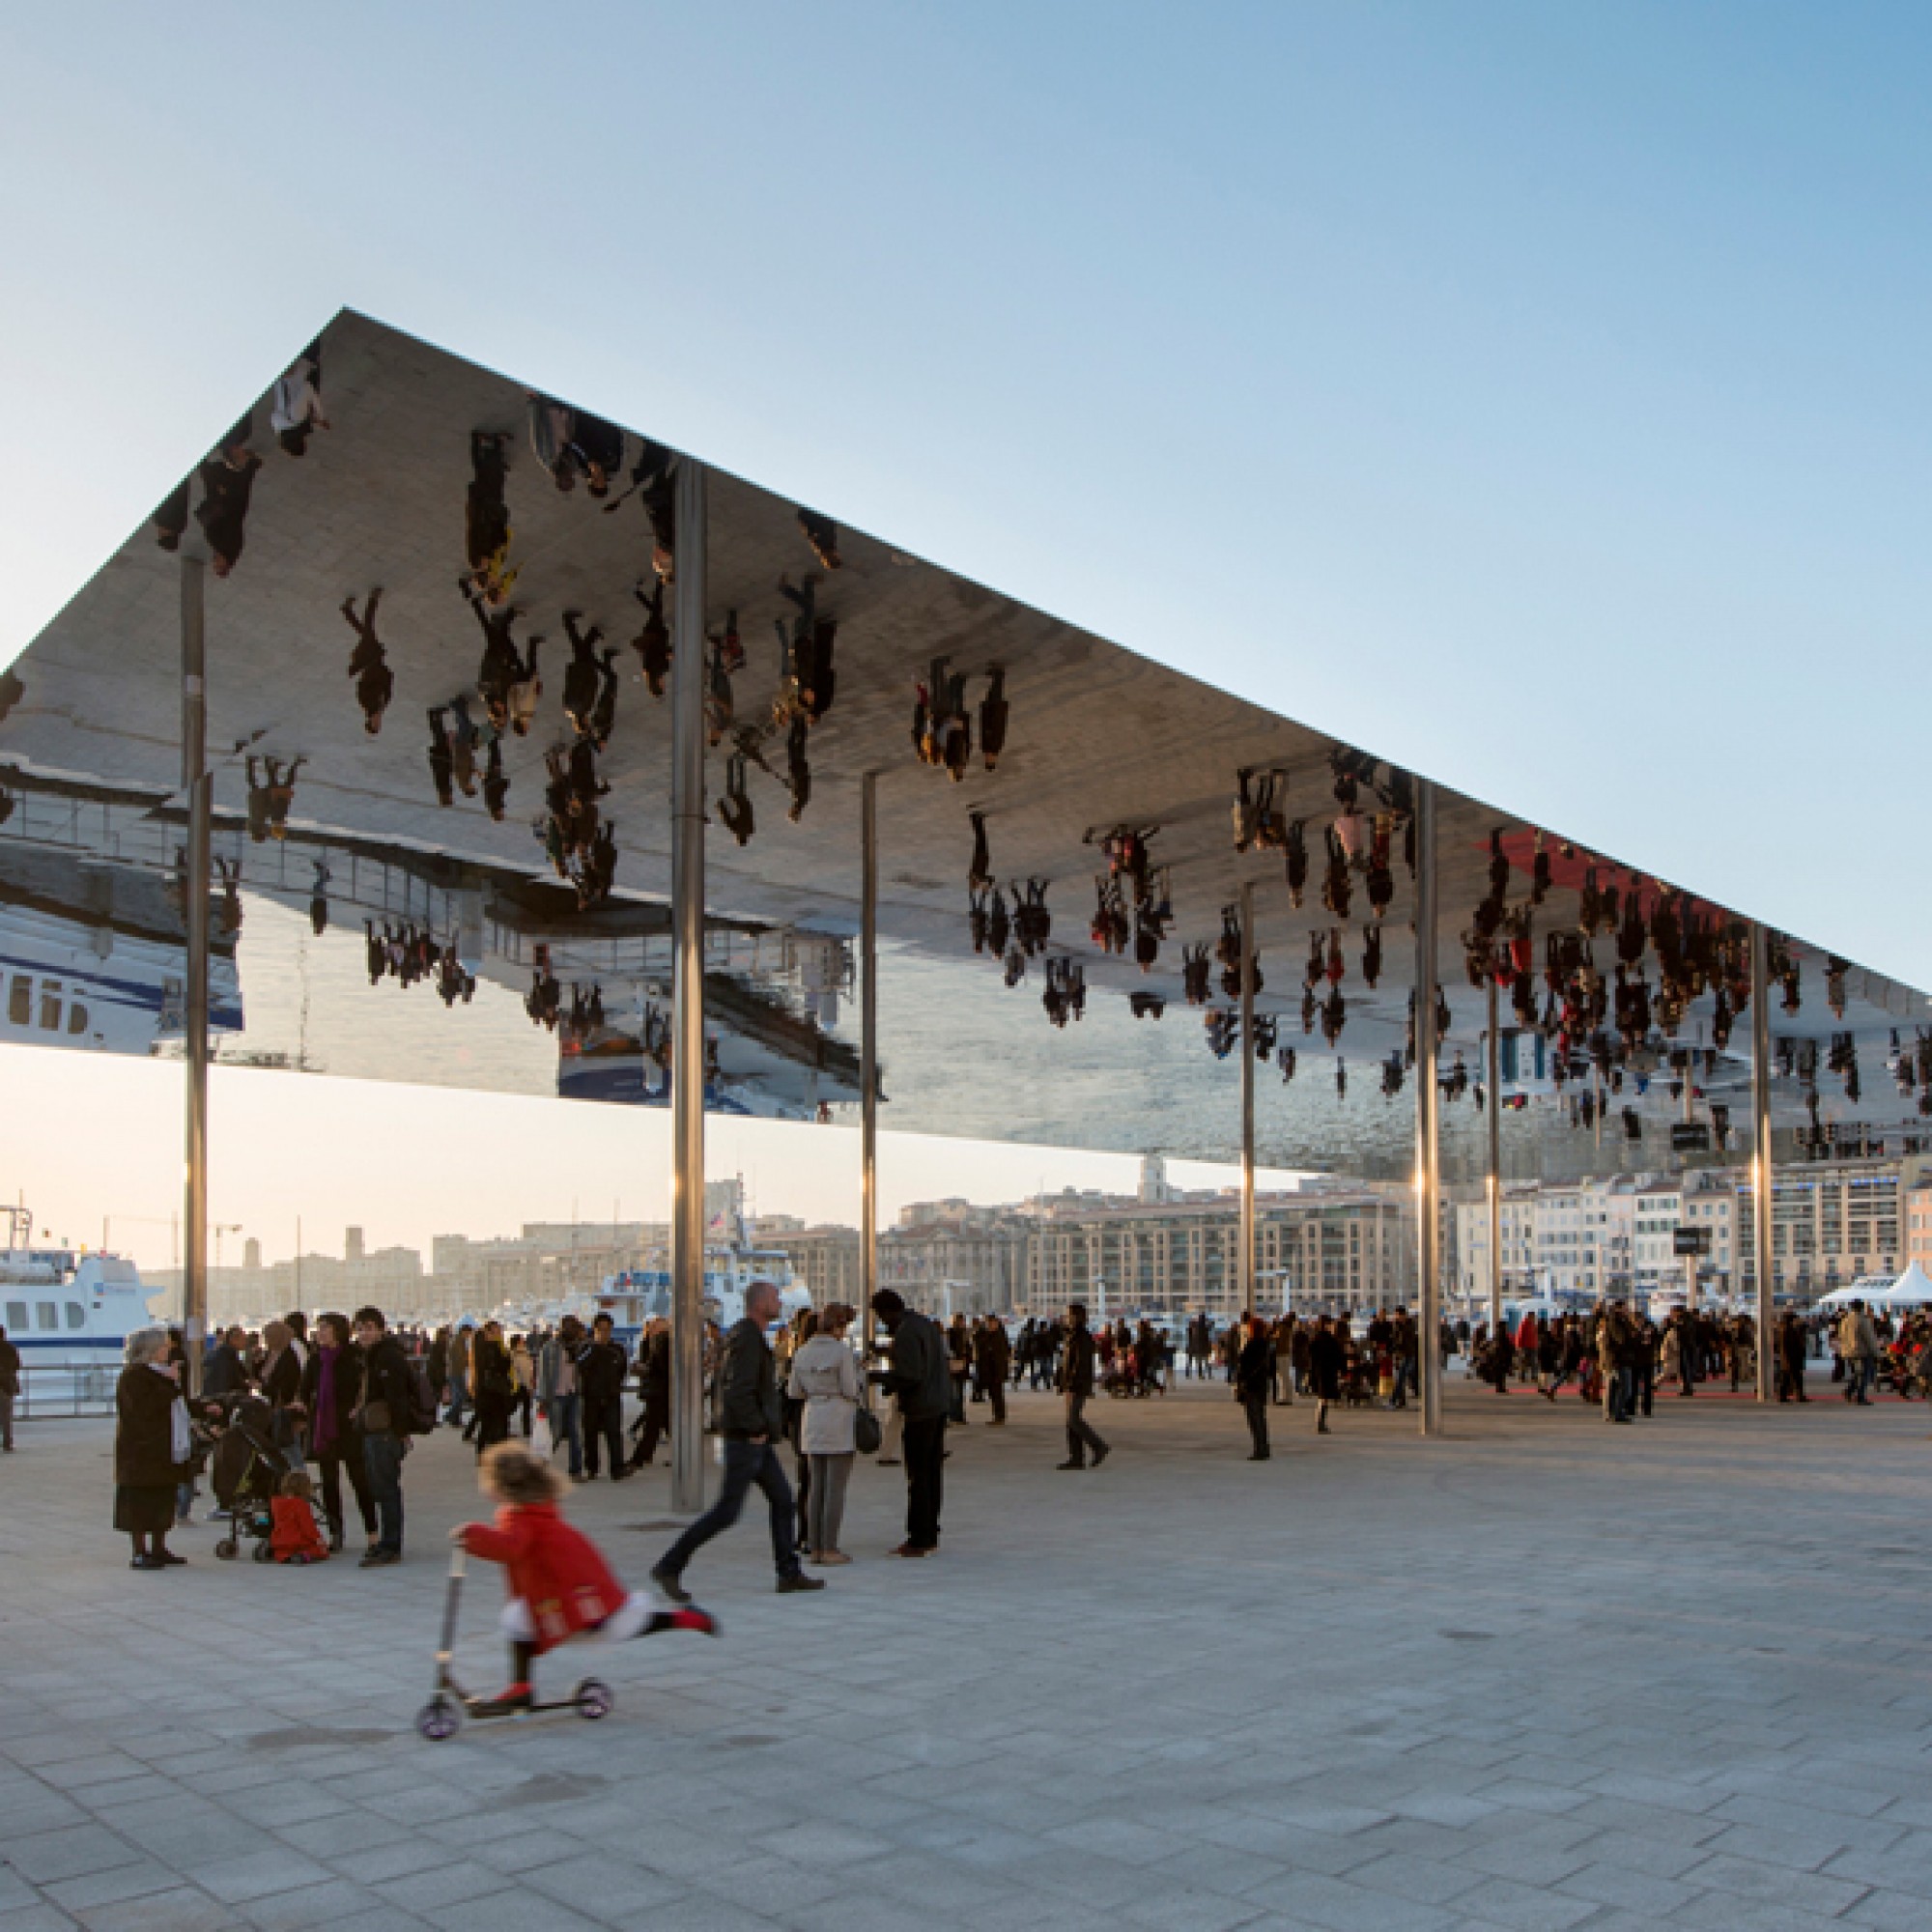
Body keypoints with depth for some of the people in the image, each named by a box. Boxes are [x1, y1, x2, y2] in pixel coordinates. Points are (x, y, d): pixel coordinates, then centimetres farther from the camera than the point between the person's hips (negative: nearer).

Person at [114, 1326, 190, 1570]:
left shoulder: (160, 1372, 17)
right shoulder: (134, 1376, -13)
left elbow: (173, 1406, 27)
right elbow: (145, 1408, -25)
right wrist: (171, 1384, -22)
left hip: (164, 1453, 10)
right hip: (142, 1451, -10)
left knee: (163, 1499, 12)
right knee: (140, 1500, -5)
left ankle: (158, 1549, 19)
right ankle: (139, 1554, -1)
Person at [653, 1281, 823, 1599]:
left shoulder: (752, 1337, 15)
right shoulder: (748, 1340, -17)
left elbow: (726, 1382, 23)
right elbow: (738, 1392, -26)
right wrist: (756, 1429, -18)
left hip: (759, 1441, 10)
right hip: (746, 1440, -10)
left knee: (782, 1499, 11)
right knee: (727, 1511, -7)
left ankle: (789, 1574, 15)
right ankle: (669, 1567, -2)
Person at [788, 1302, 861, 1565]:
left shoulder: (802, 1352, 5)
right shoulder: (842, 1351, -13)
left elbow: (794, 1392, 9)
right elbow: (850, 1391, -12)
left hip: (812, 1421, 6)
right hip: (840, 1421, -6)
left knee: (817, 1486, 10)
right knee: (836, 1487, -3)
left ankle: (814, 1548, 9)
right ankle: (830, 1549, -3)